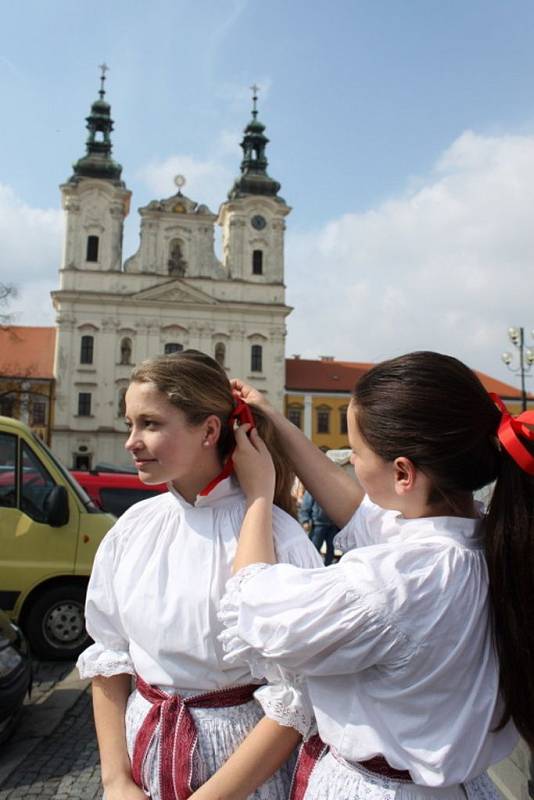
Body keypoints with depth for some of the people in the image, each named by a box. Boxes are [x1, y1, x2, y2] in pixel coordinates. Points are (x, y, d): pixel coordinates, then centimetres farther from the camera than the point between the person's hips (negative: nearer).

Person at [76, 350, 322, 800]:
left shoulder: (276, 536, -22)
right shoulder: (132, 527, -5)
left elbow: (294, 698, -18)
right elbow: (108, 656, 2)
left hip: (240, 754, -4)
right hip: (141, 747, 4)